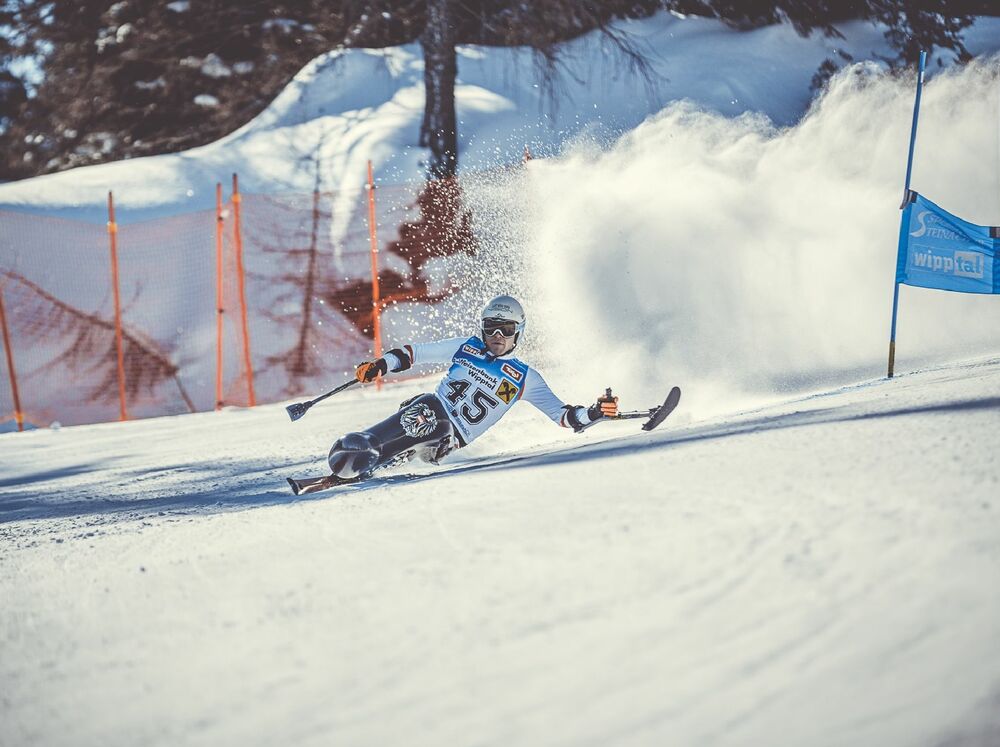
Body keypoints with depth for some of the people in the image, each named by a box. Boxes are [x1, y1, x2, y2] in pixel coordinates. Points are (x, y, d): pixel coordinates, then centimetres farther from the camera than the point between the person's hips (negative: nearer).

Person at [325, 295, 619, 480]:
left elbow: (563, 414, 6)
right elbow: (415, 352, 18)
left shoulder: (525, 379, 9)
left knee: (438, 432, -36)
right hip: (430, 408, 2)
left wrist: (593, 413, -14)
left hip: (455, 438, -2)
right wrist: (381, 364, 2)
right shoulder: (467, 347, 13)